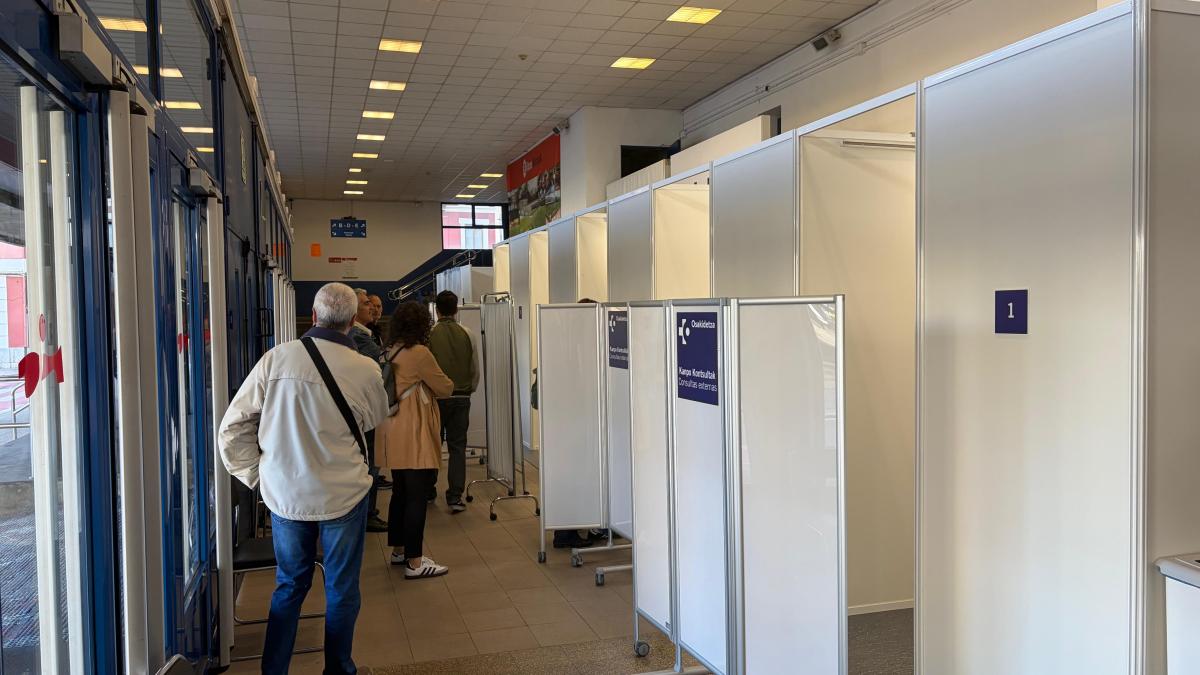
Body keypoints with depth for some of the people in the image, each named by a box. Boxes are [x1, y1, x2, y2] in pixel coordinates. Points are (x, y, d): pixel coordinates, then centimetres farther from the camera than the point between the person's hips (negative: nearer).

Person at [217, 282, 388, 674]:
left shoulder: (276, 359, -9)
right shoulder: (365, 370, -12)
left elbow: (233, 427, -6)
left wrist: (256, 473, 5)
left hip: (284, 493, 2)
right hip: (343, 494, -2)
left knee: (289, 585, 19)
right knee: (341, 589, 15)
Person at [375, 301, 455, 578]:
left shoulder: (389, 352, 9)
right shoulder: (418, 353, -16)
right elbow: (445, 388, -7)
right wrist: (444, 386, 13)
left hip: (393, 435, 9)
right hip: (414, 435, -9)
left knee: (400, 493, 18)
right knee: (416, 497, -4)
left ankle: (398, 550, 30)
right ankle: (415, 562, 0)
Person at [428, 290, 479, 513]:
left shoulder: (429, 334, -10)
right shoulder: (467, 334, -3)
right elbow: (475, 369, 4)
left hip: (436, 397, -1)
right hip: (461, 398, 1)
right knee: (457, 447, 5)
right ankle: (455, 497, 0)